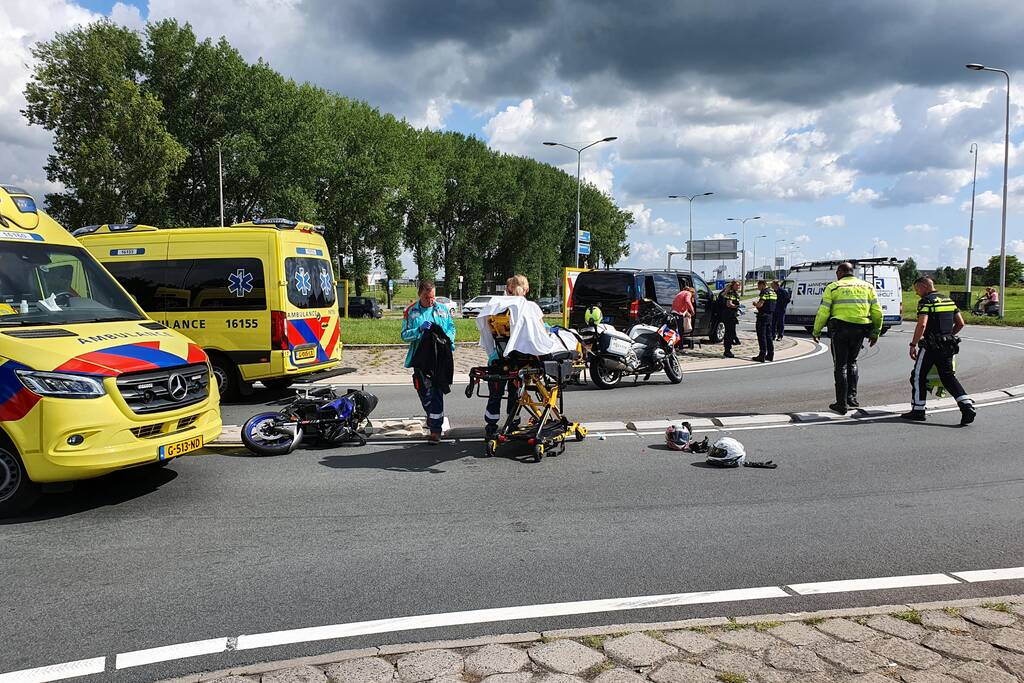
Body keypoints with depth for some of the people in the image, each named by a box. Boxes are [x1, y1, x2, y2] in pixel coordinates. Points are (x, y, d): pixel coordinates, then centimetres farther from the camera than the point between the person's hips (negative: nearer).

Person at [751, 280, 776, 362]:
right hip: (770, 315, 9)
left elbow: (760, 304, -22)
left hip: (763, 316, -9)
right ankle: (770, 355, 18)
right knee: (769, 337, 14)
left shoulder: (765, 292, -13)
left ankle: (762, 356, -6)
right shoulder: (773, 292, 15)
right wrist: (758, 303, 18)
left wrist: (755, 303, -2)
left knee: (762, 337, -5)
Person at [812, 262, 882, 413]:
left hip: (840, 328, -4)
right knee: (852, 362, 23)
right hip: (860, 330, 4)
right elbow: (877, 312, 9)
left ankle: (842, 404, 5)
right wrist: (875, 333, 17)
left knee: (840, 365, 5)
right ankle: (852, 396, 12)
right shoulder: (867, 287, 12)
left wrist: (816, 331, 7)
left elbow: (823, 312, -4)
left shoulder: (833, 287, 0)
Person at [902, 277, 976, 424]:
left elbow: (922, 325, -21)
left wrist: (913, 345, -16)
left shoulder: (926, 302, -9)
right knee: (949, 377, 10)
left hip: (930, 346, -7)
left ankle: (918, 411, 10)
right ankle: (967, 406, -5)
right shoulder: (949, 301, 14)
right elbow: (960, 324, 16)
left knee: (918, 377, 6)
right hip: (948, 346, 7)